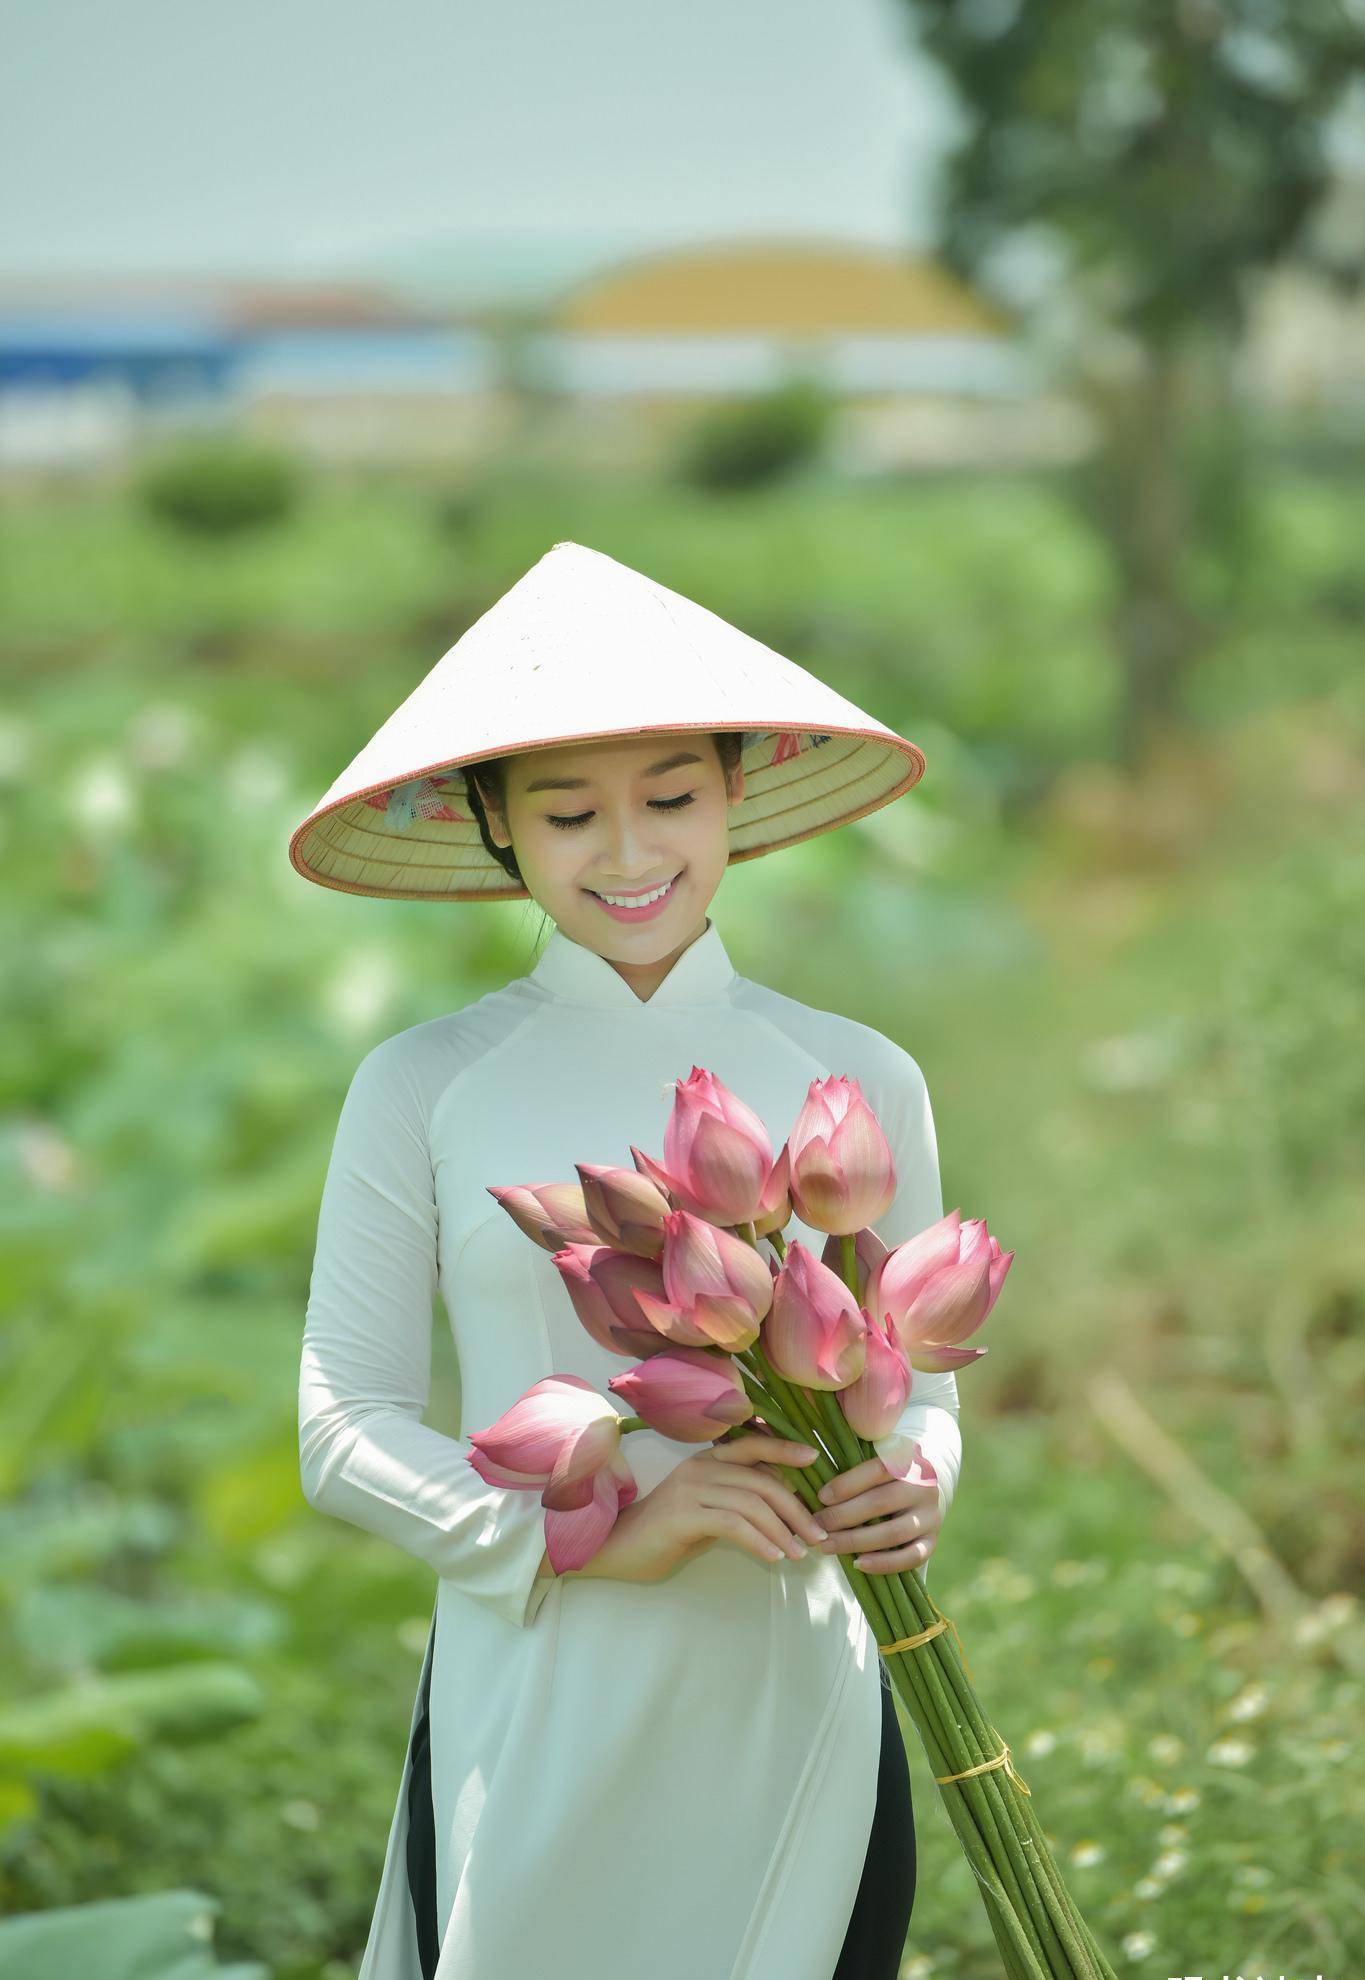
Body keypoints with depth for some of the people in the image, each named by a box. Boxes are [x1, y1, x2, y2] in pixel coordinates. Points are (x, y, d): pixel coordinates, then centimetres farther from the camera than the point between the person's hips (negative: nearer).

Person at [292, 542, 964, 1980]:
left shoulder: (854, 1082, 5)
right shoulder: (423, 1092, -1)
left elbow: (917, 1381, 12)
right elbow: (342, 1434, -2)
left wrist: (911, 1487, -12)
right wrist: (602, 1536, -16)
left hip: (793, 1713, 2)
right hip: (537, 1729, -1)